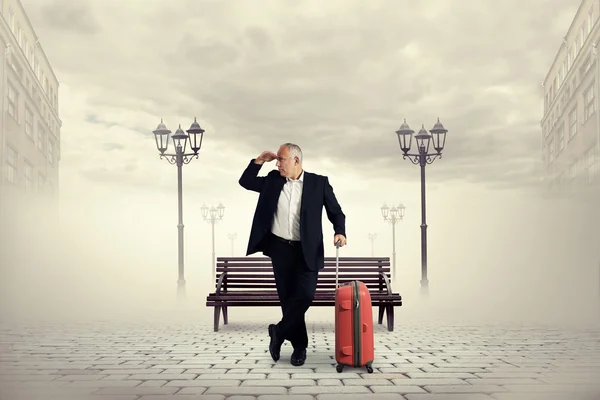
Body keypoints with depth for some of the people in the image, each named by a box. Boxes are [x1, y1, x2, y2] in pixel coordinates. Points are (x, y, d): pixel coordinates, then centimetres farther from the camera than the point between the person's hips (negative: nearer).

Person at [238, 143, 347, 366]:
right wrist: (259, 161, 2)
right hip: (280, 249, 2)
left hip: (307, 251, -2)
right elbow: (245, 182, 15)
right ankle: (299, 346, 17)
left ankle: (279, 332, 6)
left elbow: (336, 212, 2)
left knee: (305, 295, -15)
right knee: (288, 298, 5)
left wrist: (339, 232, -15)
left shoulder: (319, 182, -1)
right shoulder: (273, 180, 7)